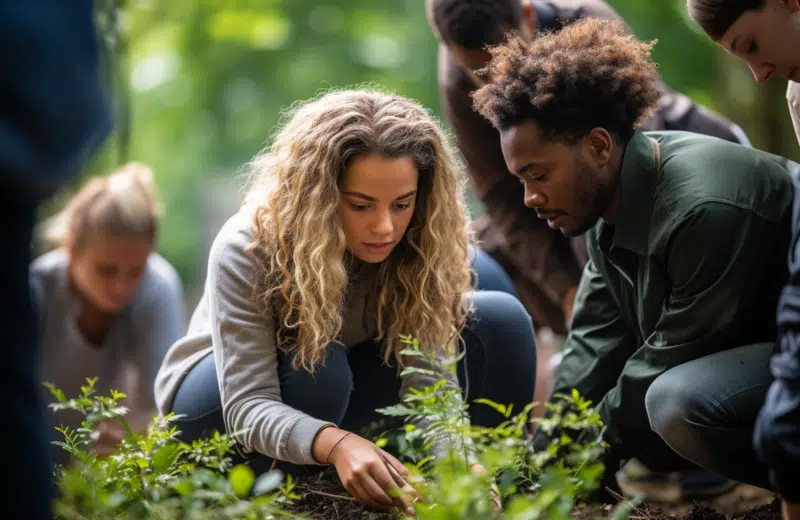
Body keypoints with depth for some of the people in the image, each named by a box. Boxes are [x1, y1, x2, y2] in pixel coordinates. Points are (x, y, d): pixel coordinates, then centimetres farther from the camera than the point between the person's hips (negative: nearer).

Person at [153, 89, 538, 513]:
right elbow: (249, 406, -38)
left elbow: (431, 380, -28)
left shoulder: (418, 252, -23)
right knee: (315, 370, -39)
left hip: (338, 397, 3)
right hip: (218, 399, -3)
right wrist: (336, 444, -58)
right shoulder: (247, 251, -32)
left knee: (502, 320, -16)